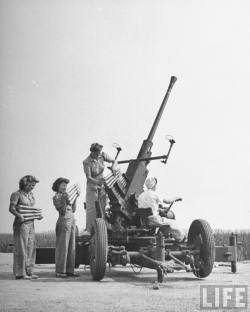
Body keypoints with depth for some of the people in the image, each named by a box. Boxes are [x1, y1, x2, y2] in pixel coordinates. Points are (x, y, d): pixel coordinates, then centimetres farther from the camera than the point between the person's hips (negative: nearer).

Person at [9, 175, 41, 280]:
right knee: (21, 248, -6)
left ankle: (28, 272, 13)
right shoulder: (16, 194, -7)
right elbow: (11, 208, -13)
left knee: (31, 248, 7)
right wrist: (19, 215, -30)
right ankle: (20, 273, -1)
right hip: (21, 224, -8)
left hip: (31, 224, 8)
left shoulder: (30, 194, 14)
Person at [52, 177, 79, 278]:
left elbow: (73, 210, 15)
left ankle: (69, 270, 11)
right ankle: (60, 271, -3)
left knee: (71, 247, 7)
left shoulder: (66, 195, 19)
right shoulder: (56, 197, -3)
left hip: (72, 221, 8)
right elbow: (62, 212, -12)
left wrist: (75, 198, 9)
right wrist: (64, 200, -20)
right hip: (63, 221, -8)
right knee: (62, 247, -7)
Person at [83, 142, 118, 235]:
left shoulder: (102, 155, -10)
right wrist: (97, 181, -43)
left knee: (102, 207, 0)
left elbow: (114, 161, 0)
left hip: (102, 185, 4)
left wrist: (113, 166, -23)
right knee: (91, 208, -10)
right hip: (92, 186, -4)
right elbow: (88, 177, -24)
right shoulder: (86, 162, -22)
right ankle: (88, 229, -7)